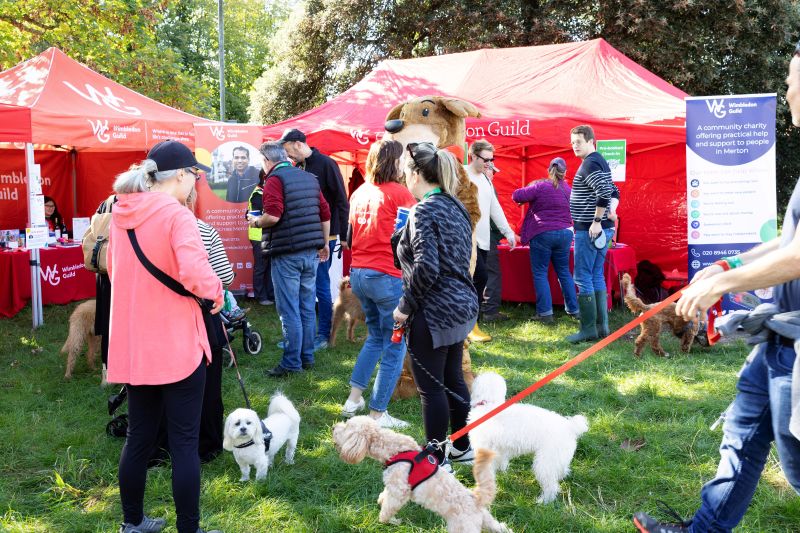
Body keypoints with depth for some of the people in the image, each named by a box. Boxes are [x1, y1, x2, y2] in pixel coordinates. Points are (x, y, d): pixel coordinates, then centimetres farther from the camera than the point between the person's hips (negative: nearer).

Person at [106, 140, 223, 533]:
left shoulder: (120, 215, 7)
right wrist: (216, 292, -10)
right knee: (184, 442, 3)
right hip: (177, 344, -7)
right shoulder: (176, 215, -16)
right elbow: (195, 273, -29)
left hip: (133, 344, 7)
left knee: (138, 436, 19)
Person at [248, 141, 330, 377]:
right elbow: (325, 214, 14)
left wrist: (256, 221, -1)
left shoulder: (274, 179, -8)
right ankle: (307, 357, 21)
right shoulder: (309, 178, 13)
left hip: (286, 253, -7)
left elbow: (273, 216, -21)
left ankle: (291, 363, 2)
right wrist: (324, 243, 23)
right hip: (311, 252, 7)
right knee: (307, 308, 13)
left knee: (289, 311, -2)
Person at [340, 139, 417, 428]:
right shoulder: (399, 193, -11)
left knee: (376, 336, 25)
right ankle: (378, 414, 6)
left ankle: (353, 399, 25)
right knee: (394, 346, 4)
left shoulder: (360, 192, 10)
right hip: (387, 277, -8)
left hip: (358, 273, 8)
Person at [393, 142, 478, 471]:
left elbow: (425, 268, -26)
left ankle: (437, 461, 11)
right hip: (462, 303, 9)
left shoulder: (423, 211, -17)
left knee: (431, 387, 2)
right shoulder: (455, 207, 10)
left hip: (434, 311, -9)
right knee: (452, 378, 20)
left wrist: (405, 306, -14)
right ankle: (462, 447, 33)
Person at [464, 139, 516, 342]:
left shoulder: (485, 179, 17)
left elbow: (495, 208, 22)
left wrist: (508, 232, 19)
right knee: (480, 277, -13)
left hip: (483, 240, 8)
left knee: (476, 281, 8)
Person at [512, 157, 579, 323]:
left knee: (540, 273, 1)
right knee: (564, 272, 15)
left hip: (542, 234, -5)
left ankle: (545, 313, -3)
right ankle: (573, 309, 19)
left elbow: (516, 196, -7)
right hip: (565, 233, 5)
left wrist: (529, 197, 11)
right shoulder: (569, 190, 9)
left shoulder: (540, 186, -7)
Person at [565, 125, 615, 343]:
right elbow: (613, 191, 23)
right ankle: (601, 326, 15)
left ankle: (589, 329, -4)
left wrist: (596, 221, -23)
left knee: (583, 278, -6)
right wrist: (610, 213, 16)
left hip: (588, 229, -10)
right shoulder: (600, 161, 16)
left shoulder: (589, 164, -14)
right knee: (597, 277, 12)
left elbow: (604, 191, -27)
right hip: (603, 229, 10)